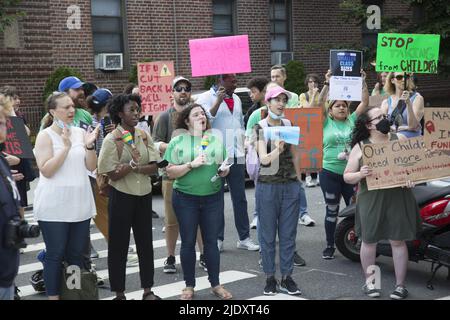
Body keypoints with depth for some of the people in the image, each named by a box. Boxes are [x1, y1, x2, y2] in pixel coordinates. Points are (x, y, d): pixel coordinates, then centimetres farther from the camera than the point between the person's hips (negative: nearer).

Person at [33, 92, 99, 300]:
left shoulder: (80, 132, 6)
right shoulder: (45, 136, -7)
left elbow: (91, 167, 5)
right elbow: (46, 171, -16)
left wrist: (89, 145, -12)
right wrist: (66, 147, -22)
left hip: (80, 204, 5)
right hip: (54, 207, -5)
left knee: (76, 254, 12)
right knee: (55, 255, 2)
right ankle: (53, 296, 12)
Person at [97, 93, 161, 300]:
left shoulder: (144, 136, 3)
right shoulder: (112, 140, -9)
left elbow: (153, 167, -3)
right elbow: (112, 175, -12)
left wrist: (136, 167, -19)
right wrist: (131, 164, -26)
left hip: (144, 195, 4)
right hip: (121, 196, -4)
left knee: (145, 242, 9)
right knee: (118, 245, 3)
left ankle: (148, 291, 18)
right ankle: (119, 293, 13)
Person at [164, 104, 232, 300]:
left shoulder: (216, 139, 8)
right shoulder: (178, 141, -2)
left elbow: (224, 166, 15)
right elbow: (170, 172, -7)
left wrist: (225, 170, -7)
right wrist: (191, 164, -19)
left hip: (213, 197, 2)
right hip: (185, 198, -2)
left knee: (211, 241, 8)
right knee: (188, 242, 7)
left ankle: (215, 284, 19)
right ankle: (189, 286, 19)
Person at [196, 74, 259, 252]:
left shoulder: (236, 99, 18)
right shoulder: (206, 98, -4)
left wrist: (244, 147, 20)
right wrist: (218, 100, -22)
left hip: (236, 156, 6)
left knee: (240, 198, 8)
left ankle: (244, 238, 14)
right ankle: (217, 239, 10)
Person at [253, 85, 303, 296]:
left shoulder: (289, 125, 8)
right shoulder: (260, 127, -5)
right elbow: (264, 159, -18)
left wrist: (299, 179, 13)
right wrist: (278, 149, -36)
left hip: (290, 185, 4)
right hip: (268, 186, -3)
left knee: (288, 234, 5)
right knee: (268, 234, 3)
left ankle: (287, 277, 13)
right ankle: (269, 278, 12)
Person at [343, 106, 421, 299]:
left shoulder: (400, 140, 6)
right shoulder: (360, 147, 2)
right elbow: (347, 176, 4)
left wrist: (411, 177, -11)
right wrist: (360, 174, -17)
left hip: (398, 198, 1)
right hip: (371, 199, 0)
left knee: (398, 240, 3)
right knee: (369, 240, 5)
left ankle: (400, 285, 15)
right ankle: (369, 281, 23)